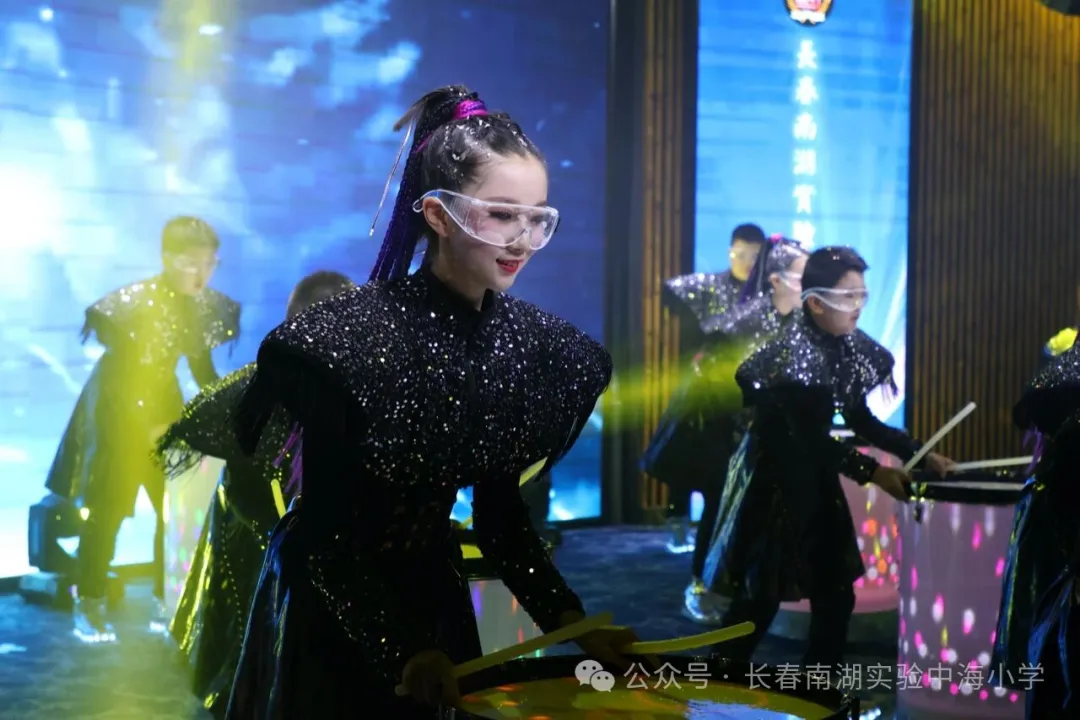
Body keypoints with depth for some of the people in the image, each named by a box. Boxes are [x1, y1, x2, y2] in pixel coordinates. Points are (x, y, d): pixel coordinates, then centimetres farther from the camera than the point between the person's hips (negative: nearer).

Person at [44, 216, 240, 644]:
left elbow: (202, 367, 5)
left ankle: (167, 601, 17)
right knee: (108, 510, -1)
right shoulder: (133, 303, -24)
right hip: (116, 407, -6)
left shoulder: (202, 306, -6)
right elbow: (123, 376, -22)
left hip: (163, 400, 6)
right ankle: (89, 606, 12)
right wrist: (148, 428, -24)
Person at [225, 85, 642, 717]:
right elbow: (323, 531, -20)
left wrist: (566, 617, -10)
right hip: (328, 607, -5)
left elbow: (500, 510, 1)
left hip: (434, 595, 5)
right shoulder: (352, 335, -24)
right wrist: (400, 650, -25)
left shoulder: (531, 343, -8)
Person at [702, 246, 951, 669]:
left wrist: (917, 454, 1)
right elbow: (811, 438, -24)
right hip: (771, 481, -8)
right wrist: (872, 472, -25)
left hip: (817, 481, 8)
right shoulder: (791, 353, -22)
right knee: (761, 598, -2)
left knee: (837, 595, 10)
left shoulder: (849, 348, 2)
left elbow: (860, 420, 10)